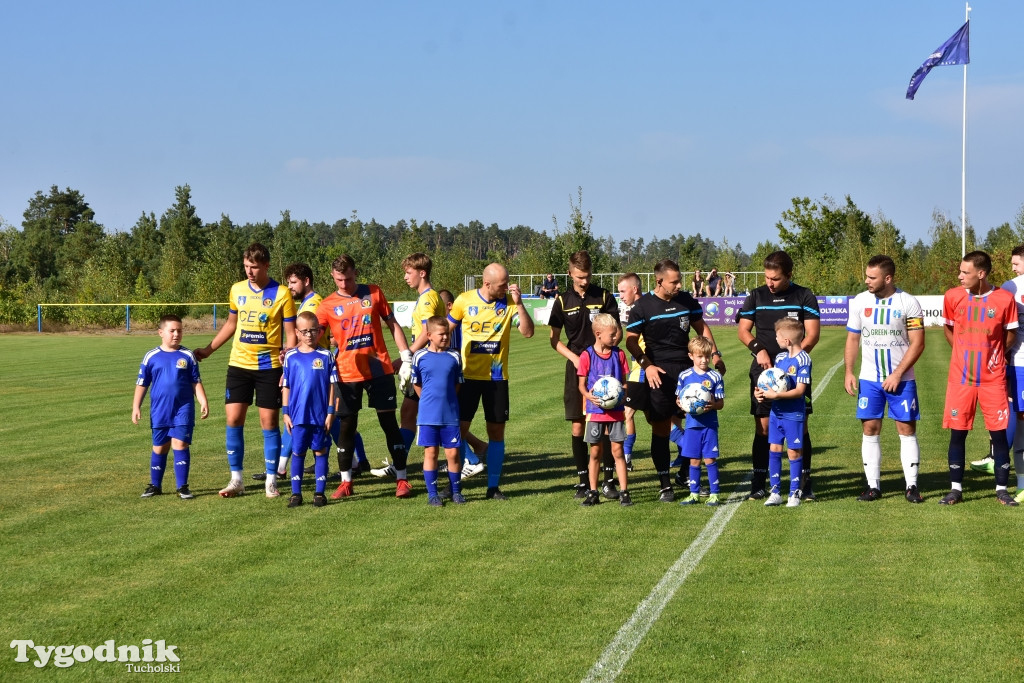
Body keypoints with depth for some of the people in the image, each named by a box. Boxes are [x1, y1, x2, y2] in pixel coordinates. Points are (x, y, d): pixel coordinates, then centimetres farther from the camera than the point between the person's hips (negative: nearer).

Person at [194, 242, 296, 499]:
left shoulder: (282, 294, -7)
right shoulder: (237, 290, 5)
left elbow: (290, 334, -4)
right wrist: (208, 349, 17)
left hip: (269, 367, -3)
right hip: (239, 364, 4)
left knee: (269, 422, 0)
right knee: (233, 420, -1)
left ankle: (271, 480, 11)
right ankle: (236, 479, 8)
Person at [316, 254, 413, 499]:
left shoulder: (373, 293, 5)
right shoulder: (327, 305, 1)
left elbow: (392, 325, 10)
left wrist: (406, 356, 4)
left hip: (379, 369, 0)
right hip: (347, 374, 0)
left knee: (389, 422, 1)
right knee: (347, 426, 3)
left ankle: (402, 479, 8)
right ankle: (346, 481, 15)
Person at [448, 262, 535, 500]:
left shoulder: (509, 302, -4)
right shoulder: (465, 300, -6)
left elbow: (527, 332, -13)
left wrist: (518, 303, -22)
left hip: (497, 377, 1)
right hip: (468, 374, -1)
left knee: (497, 430, 4)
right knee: (460, 427, -1)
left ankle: (493, 487, 12)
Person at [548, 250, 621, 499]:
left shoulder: (604, 297, 2)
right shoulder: (563, 301, 4)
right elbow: (554, 338, 8)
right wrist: (574, 357, -7)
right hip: (576, 367, 1)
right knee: (578, 425, 2)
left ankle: (609, 479, 4)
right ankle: (583, 480, 10)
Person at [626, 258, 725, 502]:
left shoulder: (687, 300, 7)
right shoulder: (642, 306, -4)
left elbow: (701, 327, 19)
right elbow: (631, 340, -1)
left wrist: (715, 355, 10)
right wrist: (646, 365, -13)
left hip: (687, 368, 3)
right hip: (658, 372, -3)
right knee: (661, 429, 0)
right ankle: (665, 485, 7)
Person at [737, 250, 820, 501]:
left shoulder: (804, 297, 2)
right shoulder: (756, 296, 7)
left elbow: (812, 334, -2)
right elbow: (743, 330, 8)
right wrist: (758, 349, -11)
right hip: (763, 370, 1)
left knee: (800, 426, -2)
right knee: (763, 427, 0)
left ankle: (805, 482, 5)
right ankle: (758, 484, 5)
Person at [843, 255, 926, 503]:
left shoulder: (908, 303, -8)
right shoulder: (860, 302, 2)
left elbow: (917, 343, -9)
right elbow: (853, 339, 10)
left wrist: (897, 375, -14)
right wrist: (849, 372, -1)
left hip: (901, 379, -3)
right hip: (869, 379, 3)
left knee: (907, 428, -2)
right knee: (870, 429, 1)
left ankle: (911, 486, 4)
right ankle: (873, 486, 7)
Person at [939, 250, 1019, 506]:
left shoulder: (1004, 299, -8)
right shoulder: (952, 297, -3)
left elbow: (1010, 334, 5)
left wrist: (994, 356, 6)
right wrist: (965, 352, 8)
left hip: (993, 378, -1)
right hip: (960, 377, 1)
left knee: (999, 432, 1)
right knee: (957, 432, 2)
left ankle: (1001, 489, 11)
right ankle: (956, 489, 10)